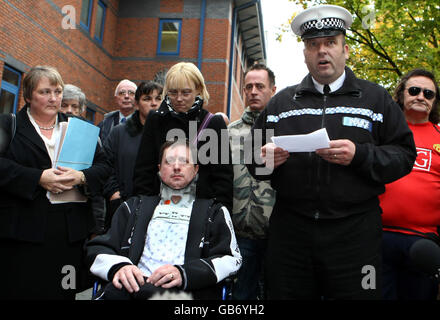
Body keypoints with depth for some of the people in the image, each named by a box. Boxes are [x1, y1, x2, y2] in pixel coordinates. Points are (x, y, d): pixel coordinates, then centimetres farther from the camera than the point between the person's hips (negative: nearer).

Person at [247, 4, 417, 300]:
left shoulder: (375, 98, 8)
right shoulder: (281, 102, 13)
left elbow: (404, 155, 2)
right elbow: (254, 158, 13)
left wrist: (359, 156, -16)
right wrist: (265, 159, -10)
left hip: (354, 232, -1)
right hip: (289, 229, 2)